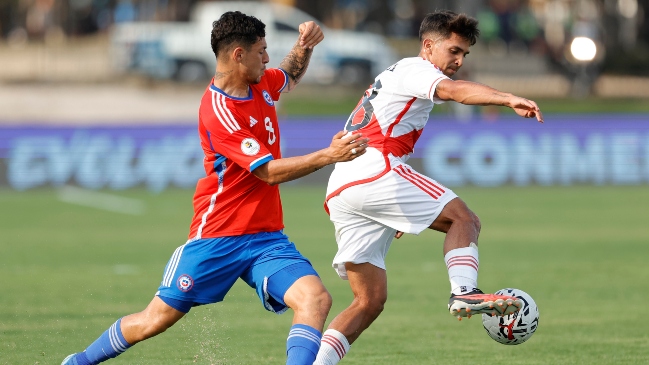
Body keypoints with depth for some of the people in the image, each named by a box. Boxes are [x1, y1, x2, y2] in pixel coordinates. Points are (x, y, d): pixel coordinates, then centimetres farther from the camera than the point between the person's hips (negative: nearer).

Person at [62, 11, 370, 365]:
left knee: (316, 299, -20)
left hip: (267, 236, 6)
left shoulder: (260, 84, 5)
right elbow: (270, 171, -21)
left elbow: (291, 75, 31)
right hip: (218, 238, -6)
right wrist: (328, 156, -26)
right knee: (154, 320, 4)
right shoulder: (217, 110, -19)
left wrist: (304, 46, 10)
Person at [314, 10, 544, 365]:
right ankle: (464, 291, -28)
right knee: (463, 219, -6)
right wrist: (510, 99, -35)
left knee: (370, 301, 6)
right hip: (375, 171, -9)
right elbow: (454, 90, -19)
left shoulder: (388, 77, 33)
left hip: (339, 190, 9)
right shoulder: (414, 69, 3)